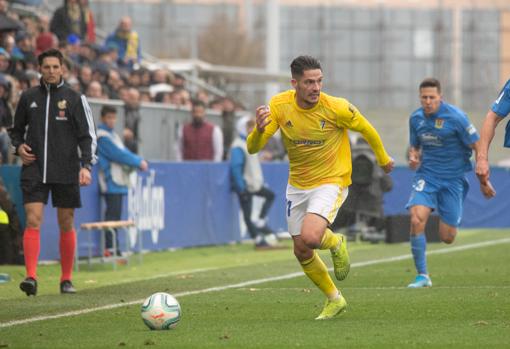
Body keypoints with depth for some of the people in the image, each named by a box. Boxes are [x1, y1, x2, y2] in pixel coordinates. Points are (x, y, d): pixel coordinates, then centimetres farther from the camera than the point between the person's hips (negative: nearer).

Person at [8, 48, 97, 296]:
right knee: (33, 221, -13)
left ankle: (66, 279, 16)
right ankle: (31, 277, -18)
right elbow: (16, 129, 20)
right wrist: (19, 146, -1)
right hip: (34, 170, 1)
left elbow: (87, 136, 0)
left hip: (65, 173, -1)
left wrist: (86, 165, -12)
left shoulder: (75, 99, 1)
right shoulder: (28, 97, 8)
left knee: (66, 224, 5)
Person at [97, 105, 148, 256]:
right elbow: (117, 154, -14)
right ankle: (110, 248, -12)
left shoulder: (113, 135, 20)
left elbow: (123, 152, 15)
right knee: (112, 215, -11)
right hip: (111, 182, -9)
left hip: (119, 181, 9)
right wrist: (138, 162, -10)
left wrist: (139, 161, -2)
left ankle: (114, 249, 9)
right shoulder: (102, 136, -9)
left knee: (115, 215, 8)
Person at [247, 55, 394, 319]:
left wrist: (383, 158, 14)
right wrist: (259, 130, -38)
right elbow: (253, 148, -15)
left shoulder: (336, 108, -20)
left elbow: (366, 129, -1)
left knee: (310, 237, -28)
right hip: (297, 186, 5)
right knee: (302, 253, 10)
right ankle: (334, 300, 33)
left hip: (331, 181, -4)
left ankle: (336, 243, 9)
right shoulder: (279, 106, -13)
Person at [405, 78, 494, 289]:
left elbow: (477, 146, -9)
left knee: (447, 238, 0)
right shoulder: (416, 118, 2)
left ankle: (451, 220, 40)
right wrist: (413, 157, -5)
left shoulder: (456, 117, -13)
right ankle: (422, 275, -13)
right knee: (417, 220, -23)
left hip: (453, 177, -3)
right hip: (427, 175, 3)